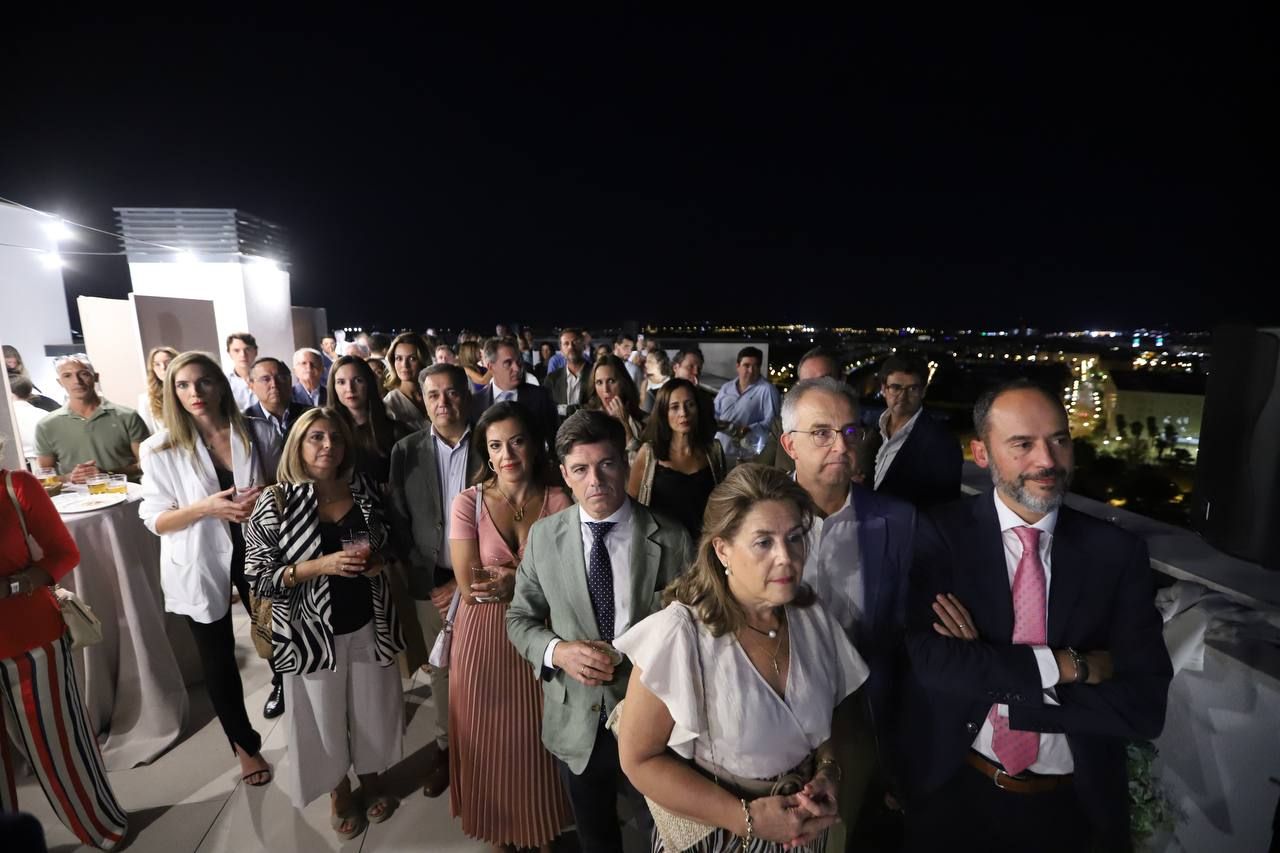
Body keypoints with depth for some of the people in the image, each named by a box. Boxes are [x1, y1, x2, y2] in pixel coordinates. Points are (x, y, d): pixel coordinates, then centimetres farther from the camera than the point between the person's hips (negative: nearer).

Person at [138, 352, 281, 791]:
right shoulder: (160, 448, -9)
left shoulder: (259, 433, -7)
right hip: (200, 565, 0)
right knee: (218, 659, 15)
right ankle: (245, 745, 38)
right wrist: (206, 507, -25)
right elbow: (154, 519, -7)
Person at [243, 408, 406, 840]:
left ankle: (372, 778, 47)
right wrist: (319, 566, -24)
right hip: (313, 632, -2)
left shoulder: (364, 489, -4)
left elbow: (388, 542, 10)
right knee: (326, 716, 19)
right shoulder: (275, 504, -13)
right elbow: (257, 577, -11)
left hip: (369, 624, 3)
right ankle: (340, 791, 46)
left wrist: (379, 560, -11)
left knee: (372, 708, 19)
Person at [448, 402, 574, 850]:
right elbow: (470, 588, -12)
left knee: (536, 737, 15)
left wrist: (515, 583, -23)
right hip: (483, 636, 0)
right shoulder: (469, 502, -8)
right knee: (489, 737, 16)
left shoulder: (558, 501, -7)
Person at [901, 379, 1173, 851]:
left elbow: (1144, 706, -13)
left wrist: (987, 679, -20)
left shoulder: (1119, 551, -8)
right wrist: (1067, 665, -21)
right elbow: (932, 661, -24)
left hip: (1071, 806, 2)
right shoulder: (940, 533, -15)